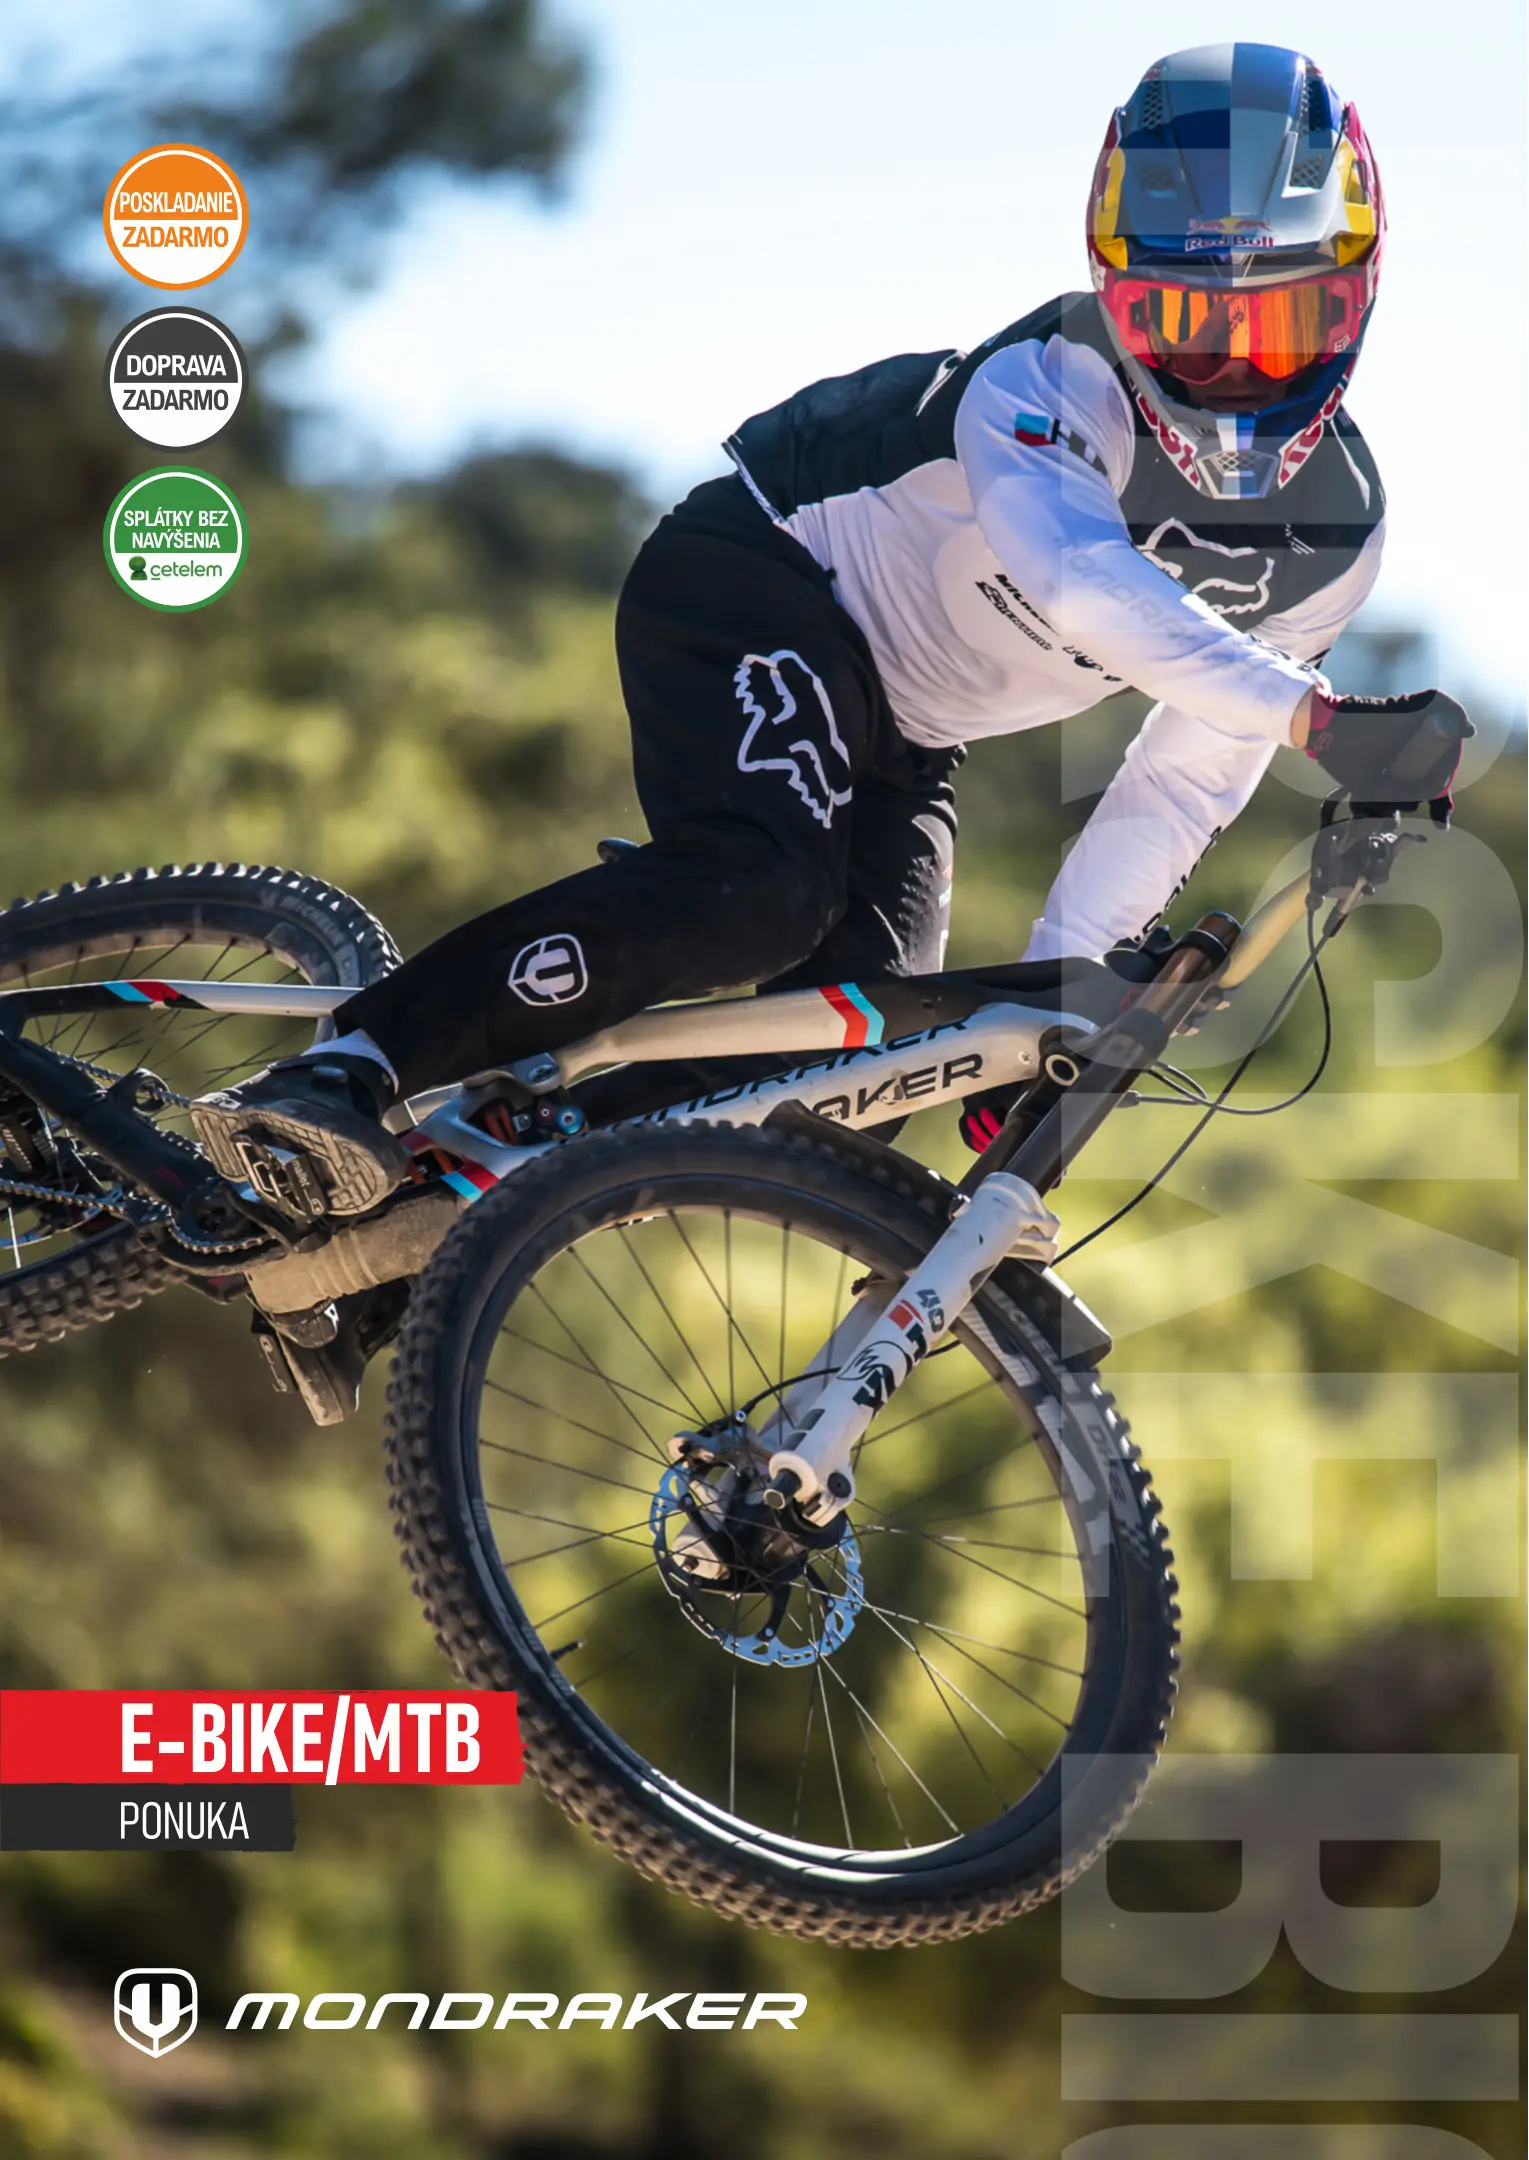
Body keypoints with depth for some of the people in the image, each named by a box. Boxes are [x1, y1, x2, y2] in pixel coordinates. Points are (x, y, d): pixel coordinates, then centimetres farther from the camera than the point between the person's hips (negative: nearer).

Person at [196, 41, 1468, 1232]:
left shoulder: (1336, 536, -7)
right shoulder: (1049, 390, -29)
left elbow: (1188, 786, -1)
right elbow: (1078, 581, -50)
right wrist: (1318, 717, -59)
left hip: (897, 741, 8)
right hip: (761, 591, -8)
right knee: (759, 891, -35)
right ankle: (342, 1075, -37)